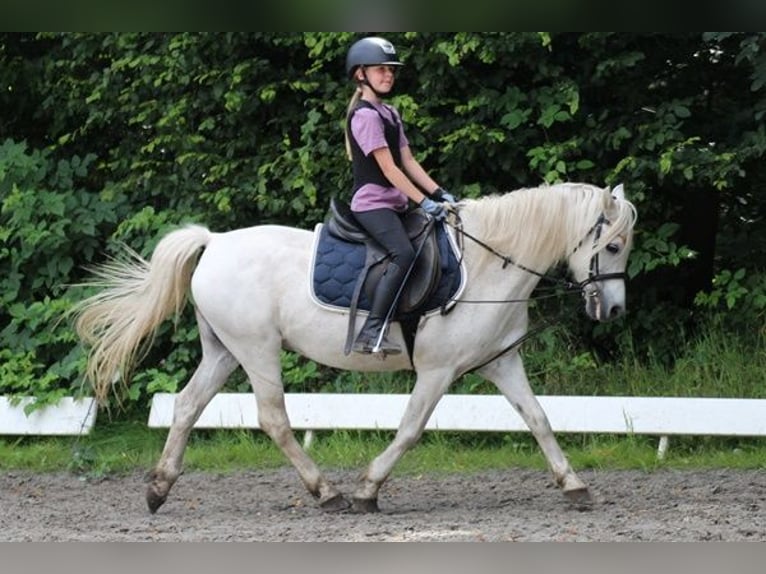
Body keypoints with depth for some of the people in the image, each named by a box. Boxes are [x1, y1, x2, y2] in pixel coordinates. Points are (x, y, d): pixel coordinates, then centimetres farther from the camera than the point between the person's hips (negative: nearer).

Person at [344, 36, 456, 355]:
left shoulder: (390, 114, 18)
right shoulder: (365, 115, -11)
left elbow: (408, 162, 14)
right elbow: (388, 168, -17)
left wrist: (438, 193, 2)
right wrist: (424, 202, -20)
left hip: (394, 203, 10)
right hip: (372, 202, -10)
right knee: (404, 254, -30)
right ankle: (371, 333, -34)